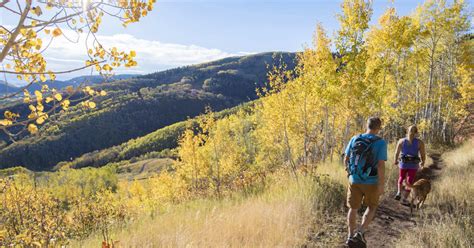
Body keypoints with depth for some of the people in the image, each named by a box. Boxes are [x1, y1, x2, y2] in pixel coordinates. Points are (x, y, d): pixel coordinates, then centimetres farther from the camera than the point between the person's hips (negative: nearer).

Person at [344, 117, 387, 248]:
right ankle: (360, 233, 3)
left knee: (353, 208, 15)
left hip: (354, 180, 3)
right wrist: (381, 185, -13)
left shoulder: (354, 139, -2)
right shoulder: (381, 143, -13)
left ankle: (351, 236, 17)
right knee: (371, 207, 18)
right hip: (371, 182, -2)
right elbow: (381, 165, -19)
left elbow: (346, 159, 4)